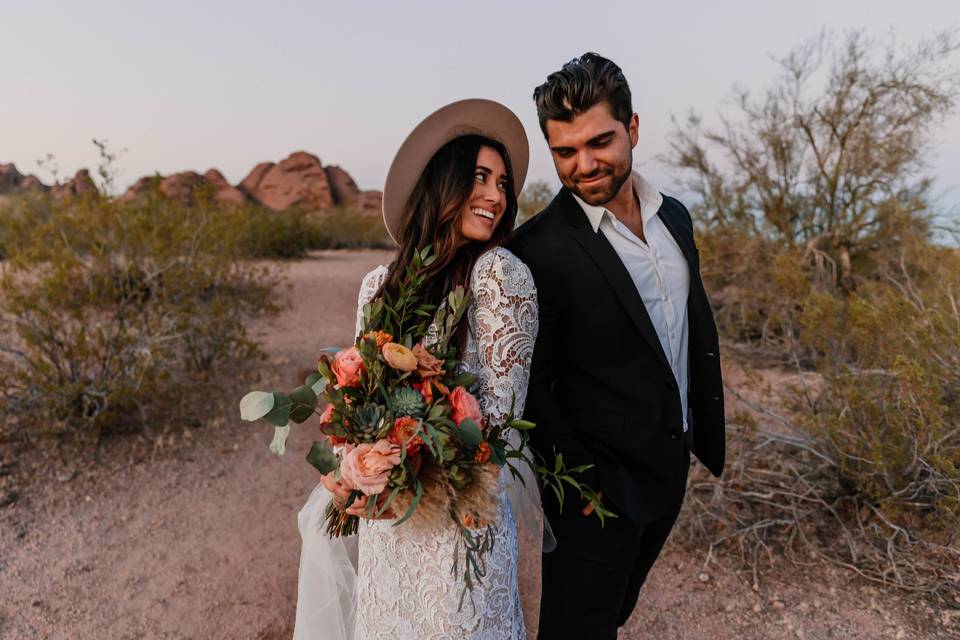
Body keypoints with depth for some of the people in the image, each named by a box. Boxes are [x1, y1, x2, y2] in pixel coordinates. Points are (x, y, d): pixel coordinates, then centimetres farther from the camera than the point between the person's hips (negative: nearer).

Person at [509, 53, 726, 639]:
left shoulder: (674, 217, 1)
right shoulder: (539, 249, -22)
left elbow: (698, 331, 9)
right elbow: (531, 386, -17)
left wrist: (706, 433, 10)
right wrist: (584, 478, -17)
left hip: (671, 470, 7)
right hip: (599, 484, -6)